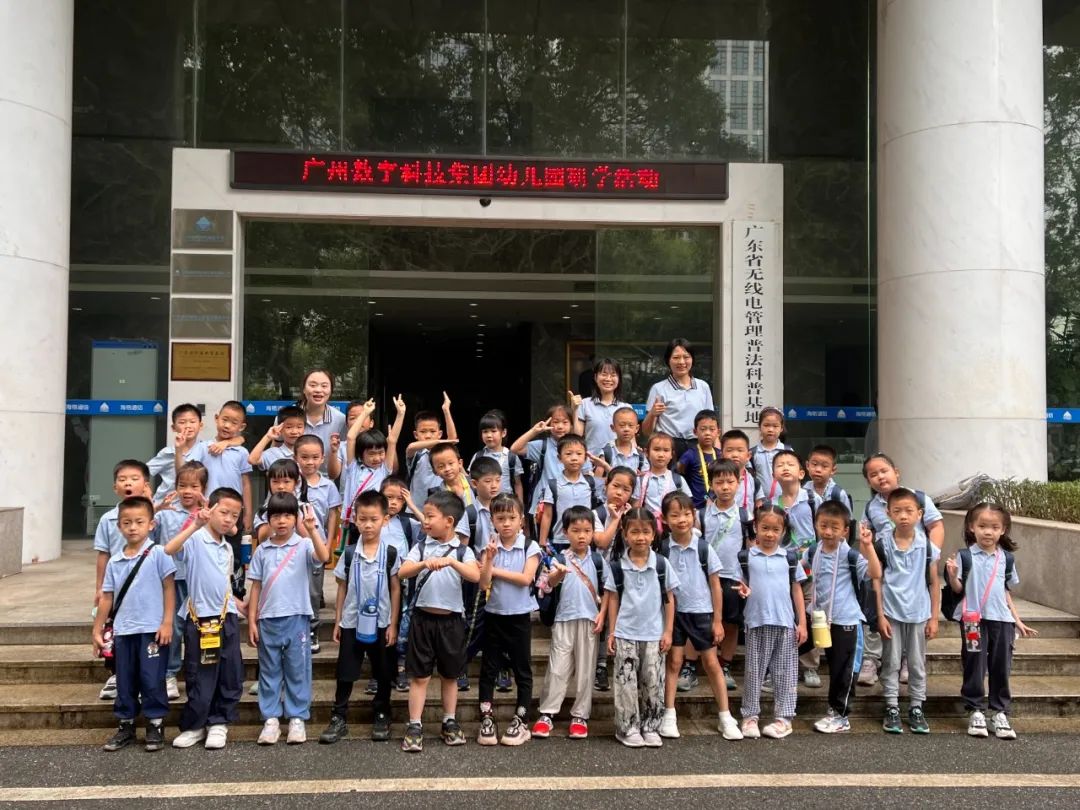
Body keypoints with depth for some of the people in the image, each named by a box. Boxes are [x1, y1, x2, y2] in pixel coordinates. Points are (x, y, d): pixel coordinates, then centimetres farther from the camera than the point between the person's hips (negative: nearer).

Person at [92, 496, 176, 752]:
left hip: (152, 629, -4)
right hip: (122, 631, 5)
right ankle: (126, 726, 25)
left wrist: (167, 623, -11)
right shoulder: (114, 561, 7)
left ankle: (155, 726, 14)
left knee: (152, 680, 2)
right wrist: (97, 630, 12)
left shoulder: (157, 553, -6)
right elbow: (107, 597, 12)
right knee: (125, 681, 12)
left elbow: (169, 589, -6)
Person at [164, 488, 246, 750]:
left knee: (231, 675, 7)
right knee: (200, 677, 2)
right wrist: (194, 526, -34)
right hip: (200, 619, -6)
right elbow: (168, 551, -30)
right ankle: (194, 725, 17)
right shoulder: (196, 539, -9)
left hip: (226, 618, 6)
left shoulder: (227, 548, 14)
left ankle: (219, 723, 20)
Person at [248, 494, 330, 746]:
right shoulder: (262, 551, 6)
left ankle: (297, 719, 15)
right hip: (268, 620, 3)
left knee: (297, 671, 5)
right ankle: (271, 719, 18)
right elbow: (256, 587, 8)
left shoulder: (304, 546, -2)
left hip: (296, 618, -2)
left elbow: (323, 557, -23)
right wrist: (252, 621, 6)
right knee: (269, 671, 9)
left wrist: (312, 529, -32)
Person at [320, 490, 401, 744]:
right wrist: (337, 621, 4)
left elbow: (395, 589, -3)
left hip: (381, 623, -1)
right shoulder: (349, 554, -3)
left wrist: (393, 625, -4)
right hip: (352, 623, 1)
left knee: (383, 674, 10)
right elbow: (342, 588, 4)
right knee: (345, 673, 6)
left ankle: (381, 716, 26)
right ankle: (338, 718, 17)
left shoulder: (391, 554, -7)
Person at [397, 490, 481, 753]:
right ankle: (415, 726, 9)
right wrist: (425, 563, -29)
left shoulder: (462, 550, -2)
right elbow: (402, 572, -12)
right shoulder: (421, 547, 2)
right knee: (419, 675, 4)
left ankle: (450, 722, 26)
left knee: (449, 674, 13)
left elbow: (475, 576, -19)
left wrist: (451, 561, -32)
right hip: (423, 618, 0)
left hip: (450, 619, 0)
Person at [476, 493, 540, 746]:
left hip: (520, 616, -1)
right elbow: (483, 583, -9)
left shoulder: (530, 547, -6)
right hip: (493, 615, 2)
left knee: (522, 669, 6)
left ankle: (521, 722, 16)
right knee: (488, 668, 7)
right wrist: (489, 557, -21)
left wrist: (495, 569, -13)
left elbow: (526, 578, -18)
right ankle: (486, 719, 16)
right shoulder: (489, 547, -2)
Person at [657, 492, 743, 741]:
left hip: (701, 612, 0)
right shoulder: (662, 549, -7)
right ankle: (669, 716, 15)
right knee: (674, 662, 6)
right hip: (673, 611, 0)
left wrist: (718, 620, -2)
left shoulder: (704, 548, -9)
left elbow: (715, 586, -3)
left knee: (711, 663, 7)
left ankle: (725, 717, 16)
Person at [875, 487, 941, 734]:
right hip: (891, 613, -1)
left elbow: (933, 583, 2)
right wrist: (880, 615, -6)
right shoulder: (882, 543, -7)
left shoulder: (926, 544, -5)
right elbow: (877, 581, -3)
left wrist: (934, 618, 1)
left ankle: (916, 709, 22)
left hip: (919, 613, 1)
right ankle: (892, 709, 15)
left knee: (917, 664, 10)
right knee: (891, 663, 7)